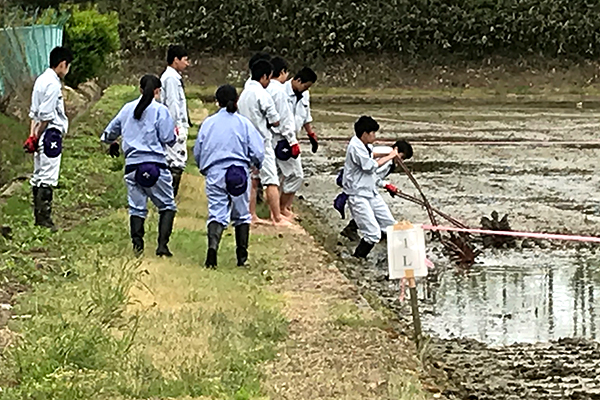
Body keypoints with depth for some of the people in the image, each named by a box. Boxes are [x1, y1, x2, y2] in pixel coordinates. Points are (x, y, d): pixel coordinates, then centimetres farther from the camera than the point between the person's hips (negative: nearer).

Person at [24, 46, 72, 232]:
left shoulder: (42, 80, 14)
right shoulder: (53, 84, -15)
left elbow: (34, 112, 13)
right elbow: (45, 115, -18)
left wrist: (32, 136, 9)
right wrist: (36, 138, -10)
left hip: (41, 134, 10)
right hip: (51, 133, -10)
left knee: (39, 177, 12)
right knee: (48, 178, -8)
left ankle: (39, 217, 17)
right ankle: (44, 218, -8)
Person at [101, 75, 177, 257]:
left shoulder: (127, 109, 11)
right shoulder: (160, 110, -2)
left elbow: (108, 134, 20)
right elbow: (168, 139, -8)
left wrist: (113, 143, 42)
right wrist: (174, 134, 15)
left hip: (132, 165, 4)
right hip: (155, 164, -4)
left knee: (136, 207, 9)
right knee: (167, 206, 5)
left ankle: (137, 242, -9)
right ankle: (162, 245, -9)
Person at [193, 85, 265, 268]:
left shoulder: (208, 123, 4)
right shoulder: (244, 123, 0)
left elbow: (198, 151, 10)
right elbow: (257, 152, -2)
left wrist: (204, 169, 29)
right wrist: (256, 165, 20)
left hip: (214, 173, 1)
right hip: (239, 173, -1)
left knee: (217, 213, -2)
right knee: (242, 215, 15)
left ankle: (212, 246, -28)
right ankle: (242, 255, 14)